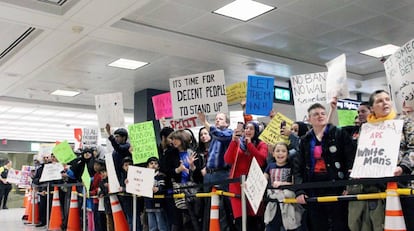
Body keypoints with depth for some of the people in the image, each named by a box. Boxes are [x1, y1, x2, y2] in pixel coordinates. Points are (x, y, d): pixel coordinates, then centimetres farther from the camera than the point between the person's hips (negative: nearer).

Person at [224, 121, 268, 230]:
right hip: (237, 184, 1)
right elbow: (228, 160, -3)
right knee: (239, 218, -8)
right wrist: (233, 141, -12)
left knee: (253, 218, -3)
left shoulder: (261, 145, 8)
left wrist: (250, 144, -10)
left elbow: (261, 160, -12)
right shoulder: (237, 143, 11)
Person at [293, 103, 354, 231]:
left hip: (336, 188, -3)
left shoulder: (339, 134, 2)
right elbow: (298, 167, 8)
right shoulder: (305, 140, 12)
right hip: (313, 190, 4)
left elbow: (351, 160, -6)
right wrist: (299, 191, -4)